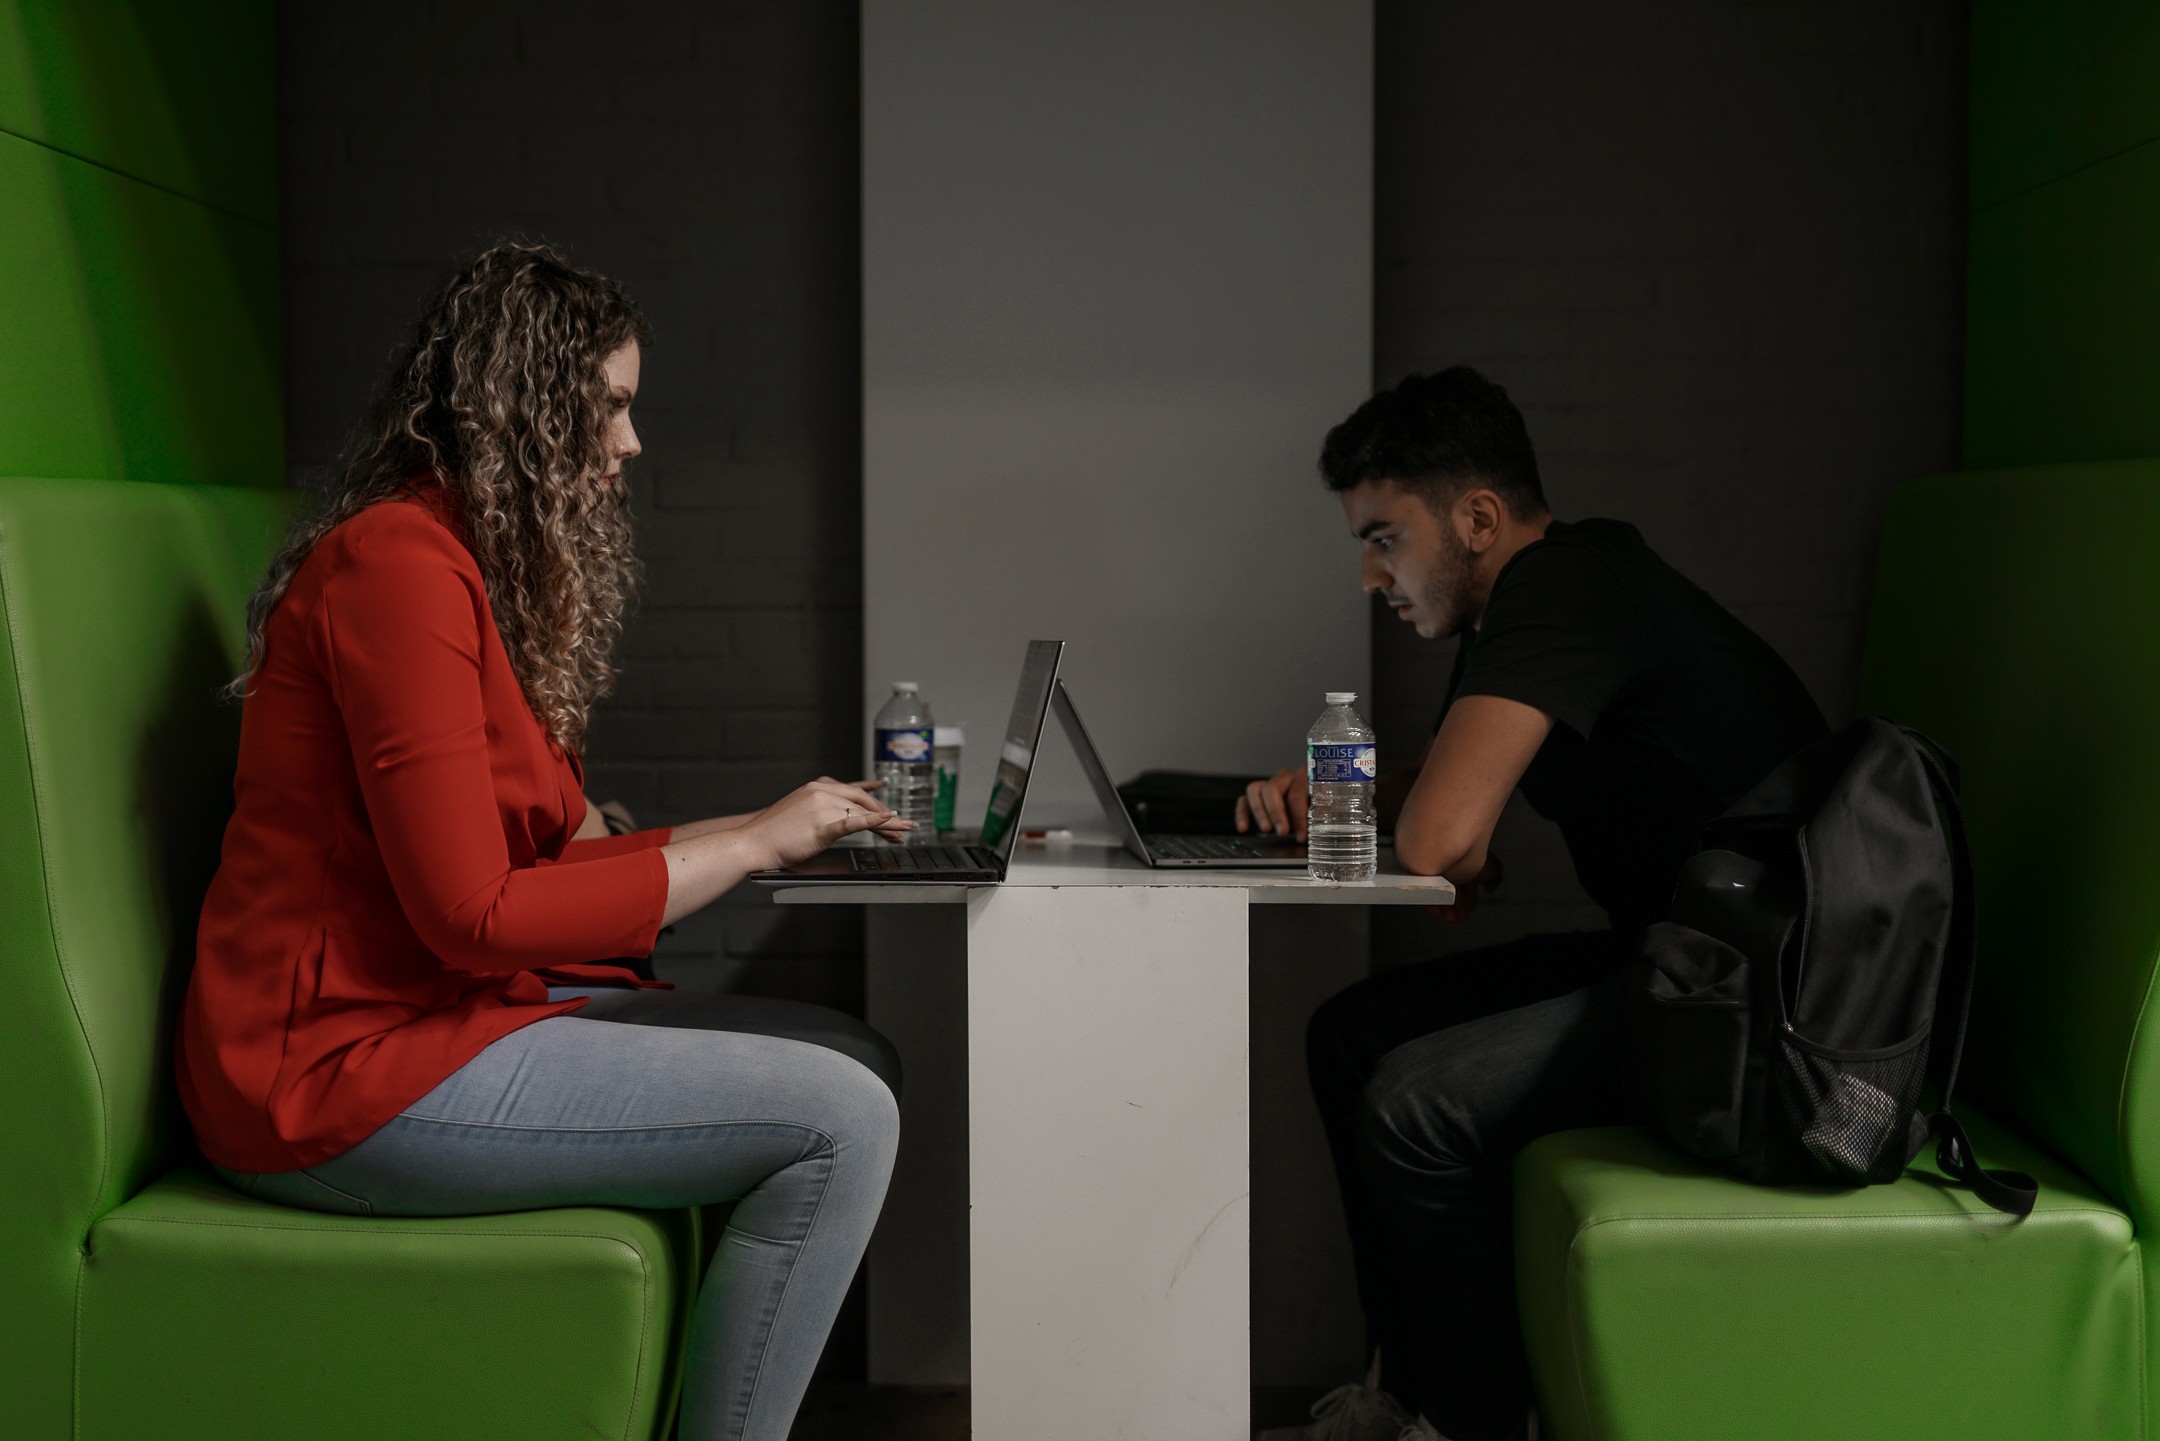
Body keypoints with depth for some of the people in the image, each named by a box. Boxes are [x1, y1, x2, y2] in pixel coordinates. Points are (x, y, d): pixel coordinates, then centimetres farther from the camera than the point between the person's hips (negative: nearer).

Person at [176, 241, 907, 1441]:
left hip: (439, 1013, 10)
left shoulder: (496, 574, 17)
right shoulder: (399, 563, -16)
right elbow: (477, 915, -20)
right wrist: (751, 844, -13)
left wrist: (773, 831, 7)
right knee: (840, 1120, -17)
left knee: (860, 1060, 4)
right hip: (343, 1070, -10)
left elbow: (556, 850, 12)